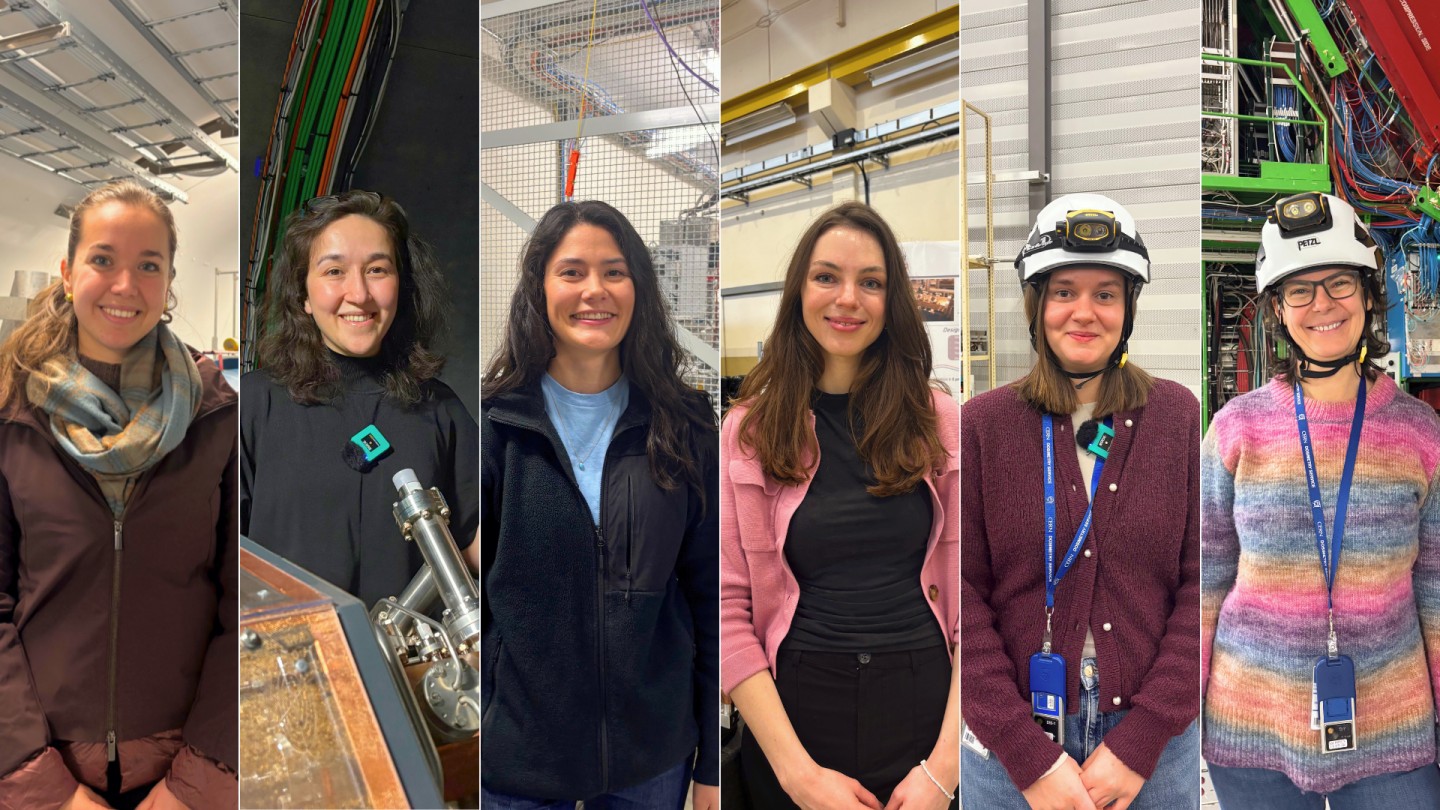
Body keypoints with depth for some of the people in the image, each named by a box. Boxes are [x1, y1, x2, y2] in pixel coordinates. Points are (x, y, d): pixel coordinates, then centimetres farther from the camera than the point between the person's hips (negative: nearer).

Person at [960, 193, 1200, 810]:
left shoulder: (1179, 416, -1)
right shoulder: (981, 425, -5)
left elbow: (1201, 583, -3)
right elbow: (960, 594, -8)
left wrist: (1141, 741, -10)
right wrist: (1030, 758, -12)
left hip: (1153, 738, 1)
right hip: (1010, 738, -1)